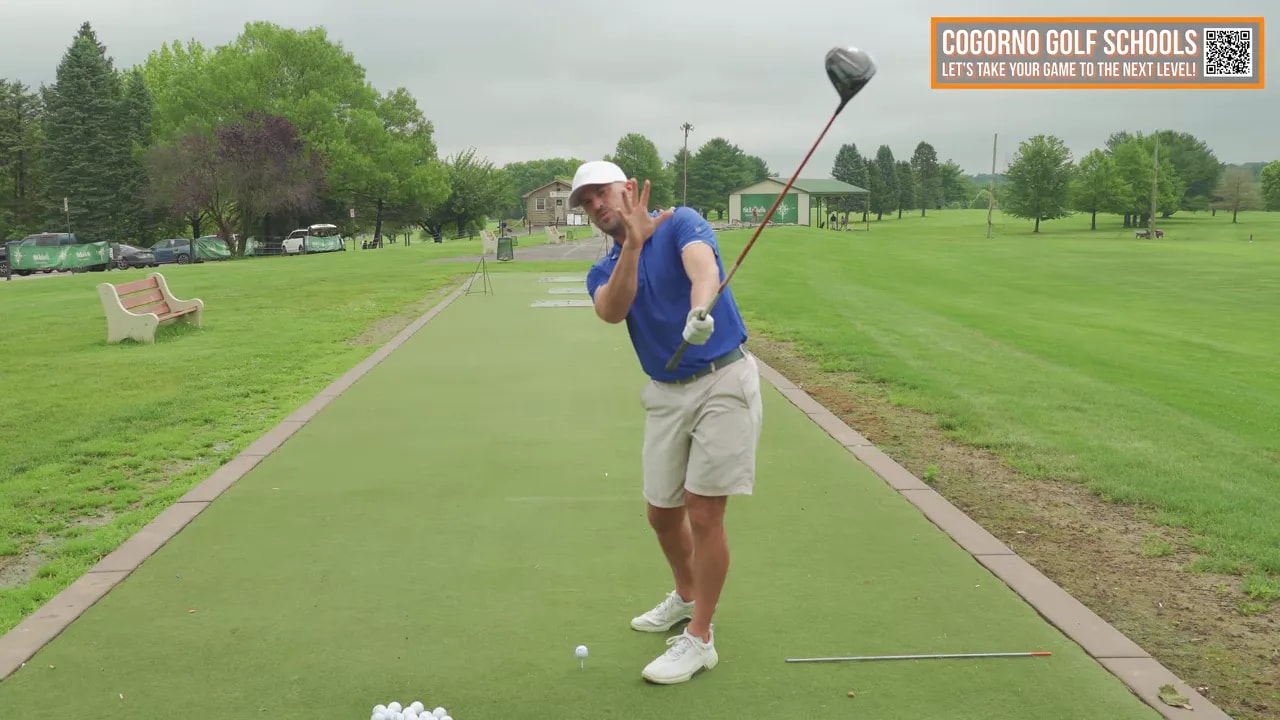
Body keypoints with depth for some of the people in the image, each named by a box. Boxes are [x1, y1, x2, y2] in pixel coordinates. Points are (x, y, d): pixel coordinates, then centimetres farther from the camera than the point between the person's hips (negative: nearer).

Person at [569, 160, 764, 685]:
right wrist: (633, 245, -29)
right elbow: (612, 312, -17)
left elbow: (701, 262, -29)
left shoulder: (681, 223, -6)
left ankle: (699, 639, 8)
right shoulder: (603, 273, 7)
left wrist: (700, 307, -51)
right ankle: (687, 597, 41)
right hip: (665, 394, 6)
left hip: (723, 381, -6)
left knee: (704, 513, -5)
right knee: (662, 513, 14)